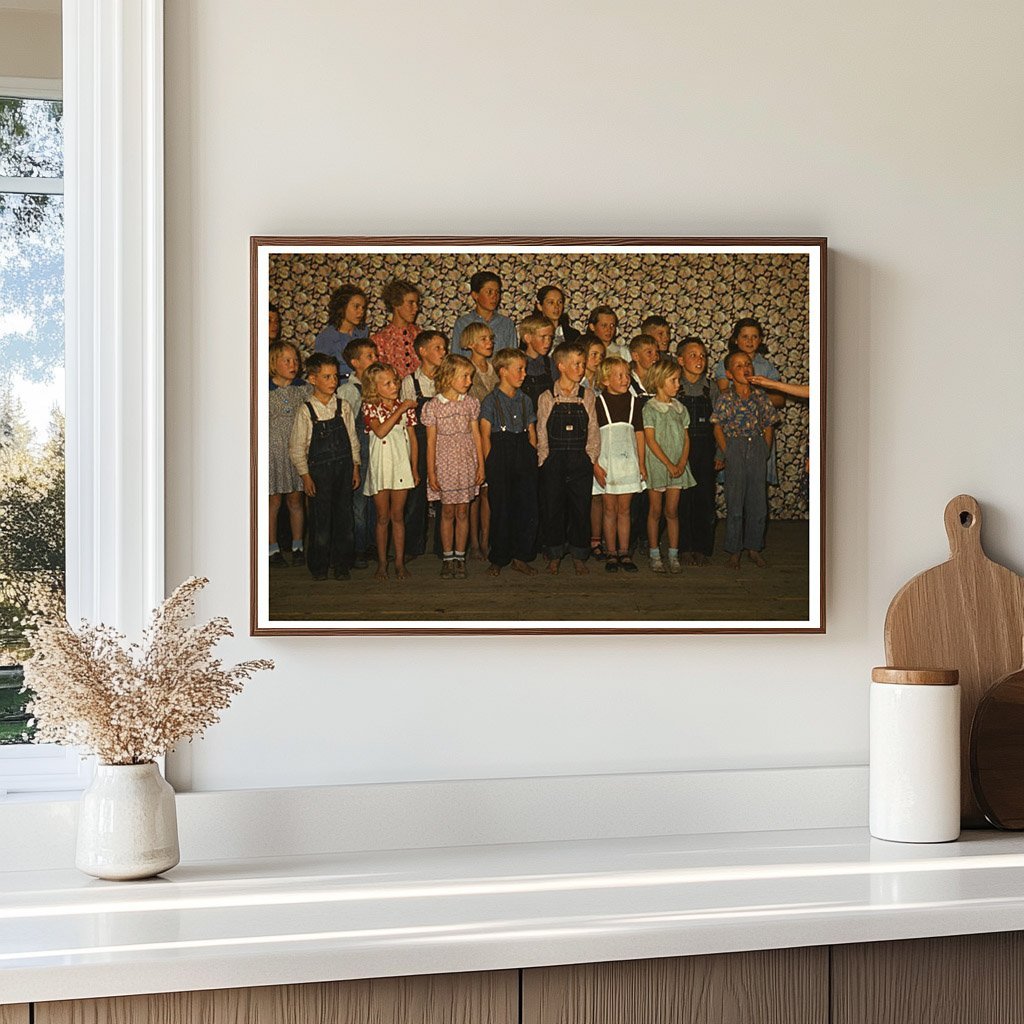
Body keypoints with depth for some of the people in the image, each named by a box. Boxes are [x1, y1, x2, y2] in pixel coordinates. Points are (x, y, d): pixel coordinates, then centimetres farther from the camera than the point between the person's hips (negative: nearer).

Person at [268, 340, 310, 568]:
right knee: (274, 500, 3)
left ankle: (297, 547, 19)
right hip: (273, 450, -2)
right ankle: (273, 549, 13)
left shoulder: (303, 389, 2)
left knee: (296, 499, 9)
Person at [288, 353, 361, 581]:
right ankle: (319, 566, 14)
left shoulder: (343, 406, 3)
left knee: (344, 517, 7)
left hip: (344, 468, 3)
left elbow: (352, 438, 10)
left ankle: (341, 563, 18)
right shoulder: (306, 411, -7)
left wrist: (355, 466, 7)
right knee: (320, 519, 1)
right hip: (319, 471, -3)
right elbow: (296, 447, -4)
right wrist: (305, 475, -7)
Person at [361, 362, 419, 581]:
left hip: (401, 465, 2)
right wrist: (399, 411, -20)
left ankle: (399, 562, 12)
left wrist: (414, 468, 8)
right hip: (380, 466, -1)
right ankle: (382, 563, 15)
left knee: (398, 516, 6)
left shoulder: (406, 407, 3)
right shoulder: (370, 407, -4)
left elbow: (412, 438, 8)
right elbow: (380, 431, -21)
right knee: (383, 517, 6)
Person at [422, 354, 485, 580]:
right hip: (444, 465, -2)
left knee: (463, 512, 5)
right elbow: (431, 442, -2)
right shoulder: (433, 406, -5)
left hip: (467, 464, 2)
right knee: (447, 512, 5)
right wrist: (431, 472, -4)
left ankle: (460, 557, 13)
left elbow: (476, 436, 6)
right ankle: (447, 558, 14)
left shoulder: (471, 404, 3)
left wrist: (481, 466, 4)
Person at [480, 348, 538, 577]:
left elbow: (532, 433, 15)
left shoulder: (525, 401, 13)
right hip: (500, 456, -4)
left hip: (524, 455, 4)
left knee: (528, 507, 0)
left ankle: (521, 557, 10)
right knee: (501, 509, 0)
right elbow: (485, 435, -5)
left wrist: (532, 458, 4)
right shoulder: (491, 401, -2)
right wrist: (489, 464, -10)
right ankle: (498, 559, 11)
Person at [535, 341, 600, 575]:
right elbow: (541, 433, 2)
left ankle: (578, 556, 15)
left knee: (581, 508, 3)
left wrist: (593, 461, -1)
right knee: (552, 509, 2)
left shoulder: (587, 396, 6)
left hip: (580, 460, 1)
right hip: (554, 460, -1)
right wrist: (544, 460, -4)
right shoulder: (547, 398, 1)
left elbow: (593, 431, 6)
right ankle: (554, 556, 15)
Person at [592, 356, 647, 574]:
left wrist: (641, 462, 6)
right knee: (609, 508, 3)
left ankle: (624, 553, 11)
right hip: (606, 461, -2)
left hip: (628, 460, 3)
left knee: (624, 509, 7)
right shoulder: (598, 403, -4)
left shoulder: (634, 402, 6)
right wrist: (595, 464, -11)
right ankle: (611, 554, 10)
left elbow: (639, 433, 10)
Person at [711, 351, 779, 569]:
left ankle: (754, 547, 20)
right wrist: (728, 454, -7)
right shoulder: (725, 399, -6)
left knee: (758, 504, 7)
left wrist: (765, 452, 2)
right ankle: (734, 552, 10)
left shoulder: (760, 396, 4)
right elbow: (718, 429, -3)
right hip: (735, 449, -3)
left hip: (757, 448, 3)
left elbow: (768, 426, 9)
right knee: (735, 504, 1)